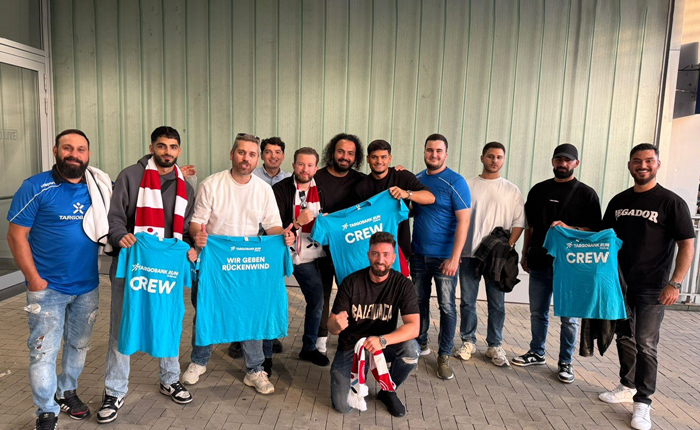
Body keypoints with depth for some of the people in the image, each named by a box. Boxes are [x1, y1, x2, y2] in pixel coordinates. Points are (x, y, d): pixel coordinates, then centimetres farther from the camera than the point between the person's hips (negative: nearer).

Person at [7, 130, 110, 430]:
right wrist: (33, 278, -12)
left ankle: (67, 391, 39)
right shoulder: (36, 187, -8)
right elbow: (16, 236, -7)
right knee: (44, 351, 2)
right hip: (47, 288, -4)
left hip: (87, 286, 4)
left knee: (79, 345, 18)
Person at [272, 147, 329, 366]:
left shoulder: (320, 192, 7)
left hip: (308, 256, 5)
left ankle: (309, 348, 26)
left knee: (317, 299, 8)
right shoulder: (281, 189, -9)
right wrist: (297, 222, -26)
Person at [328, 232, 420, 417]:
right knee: (342, 406, -14)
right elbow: (331, 326, -11)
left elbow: (414, 326, -23)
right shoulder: (352, 282, -13)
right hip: (350, 346, -1)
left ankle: (388, 390, 1)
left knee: (411, 349, -30)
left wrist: (382, 340, -38)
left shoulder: (403, 285, -12)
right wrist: (337, 325, -37)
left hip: (384, 345, 1)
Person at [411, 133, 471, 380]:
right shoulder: (416, 179, 7)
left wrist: (454, 257, -19)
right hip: (418, 255, 5)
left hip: (444, 257, -5)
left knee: (447, 306, 1)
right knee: (419, 301, 15)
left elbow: (463, 221, -13)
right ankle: (420, 343, 32)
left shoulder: (455, 182, -9)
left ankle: (444, 355, 14)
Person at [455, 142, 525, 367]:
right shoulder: (467, 186, 5)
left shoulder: (512, 190, 7)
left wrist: (508, 246, -8)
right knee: (467, 301, 7)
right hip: (469, 254, 0)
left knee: (497, 303, 5)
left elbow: (518, 222, 6)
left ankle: (494, 346, 19)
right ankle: (468, 342, 21)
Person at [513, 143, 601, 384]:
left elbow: (594, 230, -2)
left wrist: (568, 229, -19)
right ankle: (537, 353, 28)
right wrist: (525, 254, 15)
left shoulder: (586, 194, 0)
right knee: (537, 313, 12)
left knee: (569, 317, 4)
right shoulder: (539, 190, 11)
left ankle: (566, 362, 18)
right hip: (539, 262, 4)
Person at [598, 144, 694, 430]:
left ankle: (642, 403, 11)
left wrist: (675, 284, -17)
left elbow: (686, 245, -9)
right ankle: (627, 386, 33)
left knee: (646, 345, -1)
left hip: (652, 288, -5)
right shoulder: (619, 201, 7)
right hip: (620, 283, 5)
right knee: (624, 339, 16)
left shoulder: (671, 202, -7)